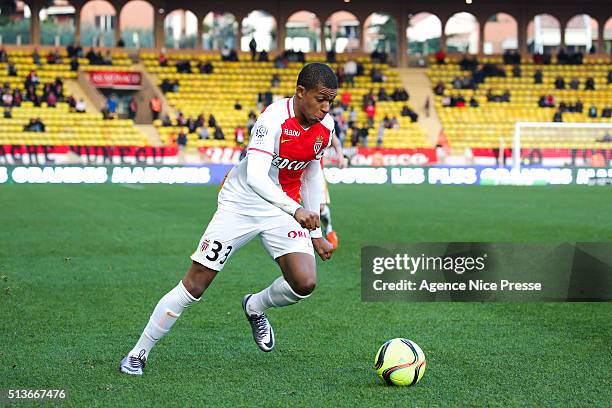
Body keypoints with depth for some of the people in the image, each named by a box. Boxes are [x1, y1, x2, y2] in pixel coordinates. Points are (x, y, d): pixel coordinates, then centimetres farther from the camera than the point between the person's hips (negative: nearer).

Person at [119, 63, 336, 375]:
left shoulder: (325, 126, -4)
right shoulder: (274, 118, -26)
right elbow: (255, 177, -38)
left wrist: (315, 234, 13)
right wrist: (295, 210, -49)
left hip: (284, 209, 5)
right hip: (241, 205, -5)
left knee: (305, 283, -16)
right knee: (194, 285, -5)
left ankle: (255, 307, 18)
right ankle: (138, 353, 9)